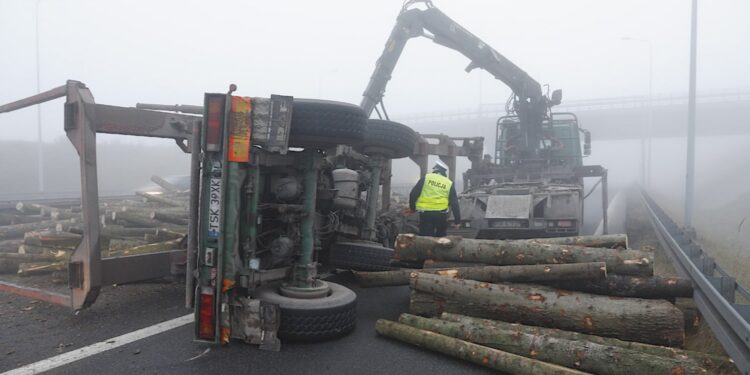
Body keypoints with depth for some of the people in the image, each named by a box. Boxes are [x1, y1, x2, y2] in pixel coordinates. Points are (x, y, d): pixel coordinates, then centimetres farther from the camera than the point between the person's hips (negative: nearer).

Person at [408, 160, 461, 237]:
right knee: (441, 239, 20)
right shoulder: (449, 183, 7)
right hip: (441, 215, 1)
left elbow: (414, 194, -1)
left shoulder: (426, 178, 3)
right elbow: (454, 204, 5)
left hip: (425, 214, -1)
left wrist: (412, 207, 14)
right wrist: (457, 221, 10)